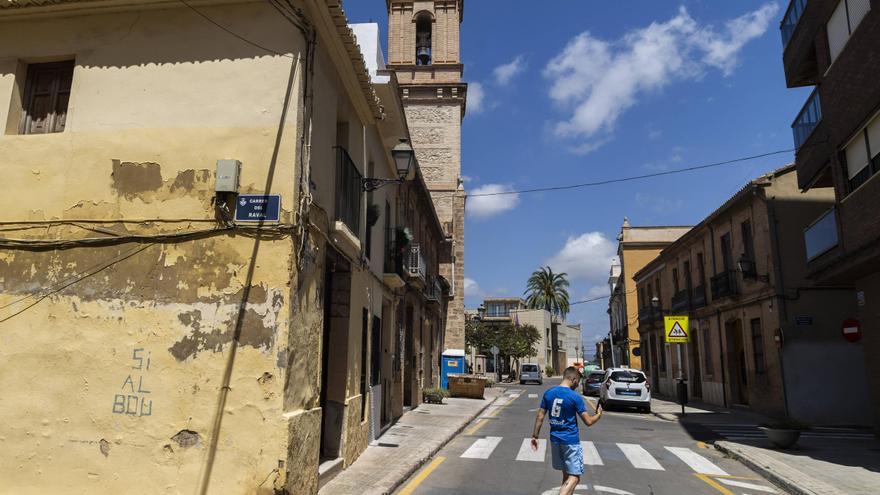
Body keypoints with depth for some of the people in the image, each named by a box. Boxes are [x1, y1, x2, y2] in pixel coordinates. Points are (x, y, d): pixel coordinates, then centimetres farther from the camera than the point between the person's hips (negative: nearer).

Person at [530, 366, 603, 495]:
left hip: (555, 439, 6)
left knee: (566, 475, 20)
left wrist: (535, 436, 11)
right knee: (574, 477, -1)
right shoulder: (575, 397, -14)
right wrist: (598, 414, 10)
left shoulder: (548, 393, 1)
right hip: (571, 441, -6)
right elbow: (588, 422, -10)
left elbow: (540, 417, 3)